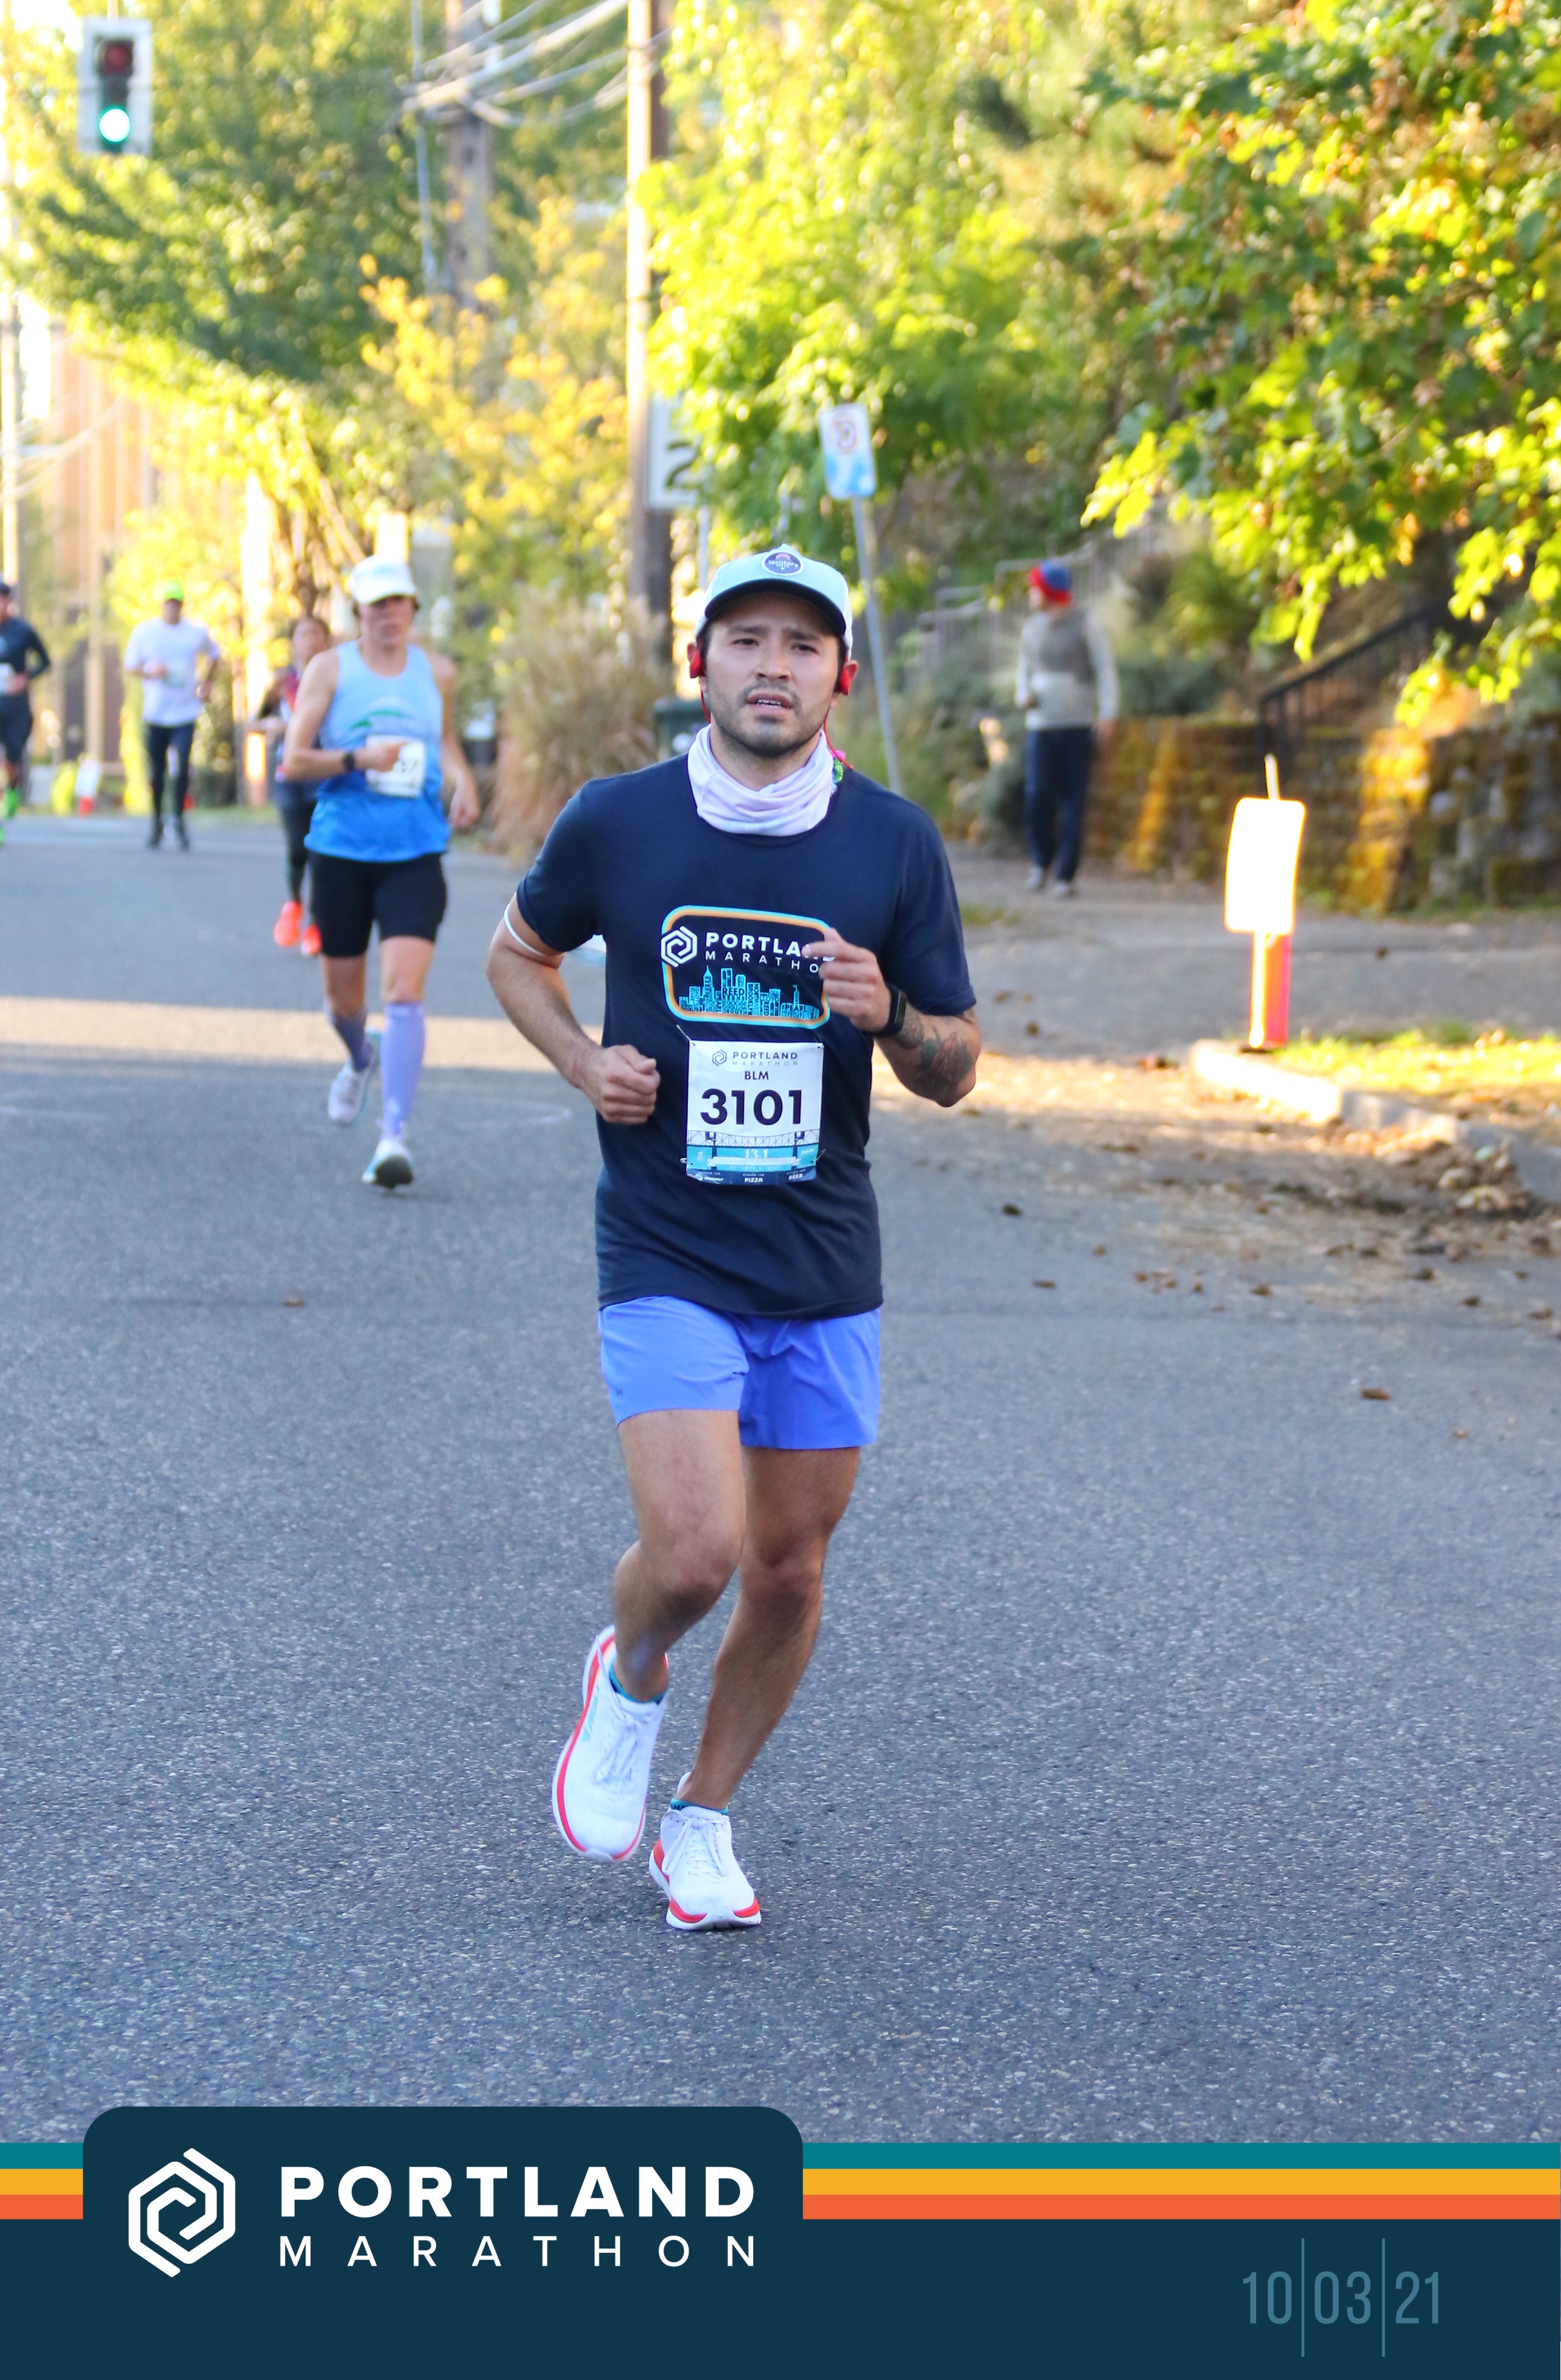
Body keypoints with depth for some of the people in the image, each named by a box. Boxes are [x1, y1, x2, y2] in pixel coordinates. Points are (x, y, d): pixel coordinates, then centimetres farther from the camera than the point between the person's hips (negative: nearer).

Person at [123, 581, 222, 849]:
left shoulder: (198, 632, 2)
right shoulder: (143, 631, 1)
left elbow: (214, 655, 21)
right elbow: (129, 667, 4)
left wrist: (207, 683, 8)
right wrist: (150, 671, -16)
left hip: (185, 713, -1)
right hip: (154, 714, 1)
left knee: (182, 768, -14)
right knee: (156, 772, 5)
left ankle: (179, 818, 8)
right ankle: (156, 824, 22)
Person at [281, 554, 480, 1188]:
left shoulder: (436, 673, 8)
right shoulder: (329, 670, 1)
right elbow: (293, 762, -4)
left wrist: (461, 780, 7)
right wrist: (356, 759, -20)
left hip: (415, 856, 0)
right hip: (341, 851, 0)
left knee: (404, 993, -16)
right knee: (343, 997, 13)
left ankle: (393, 1136, -16)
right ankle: (360, 1060, 49)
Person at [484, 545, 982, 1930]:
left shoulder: (898, 845, -1)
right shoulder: (615, 824, -4)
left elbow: (954, 1074, 5)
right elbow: (519, 951, 15)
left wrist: (889, 1016, -17)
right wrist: (582, 1061, -4)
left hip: (828, 1269, 3)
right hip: (665, 1259, -2)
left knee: (789, 1572, 9)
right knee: (694, 1553, -17)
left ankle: (703, 1820, 31)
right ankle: (629, 1679, 19)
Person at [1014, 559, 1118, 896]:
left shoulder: (1085, 623, -1)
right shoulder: (1031, 628, 11)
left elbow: (1105, 669, -2)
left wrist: (1108, 713, -14)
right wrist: (1024, 697, 0)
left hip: (1079, 724, -3)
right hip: (1041, 725, 3)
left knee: (1073, 802, -3)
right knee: (1038, 796, -13)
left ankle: (1065, 876, 2)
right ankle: (1041, 860, 11)